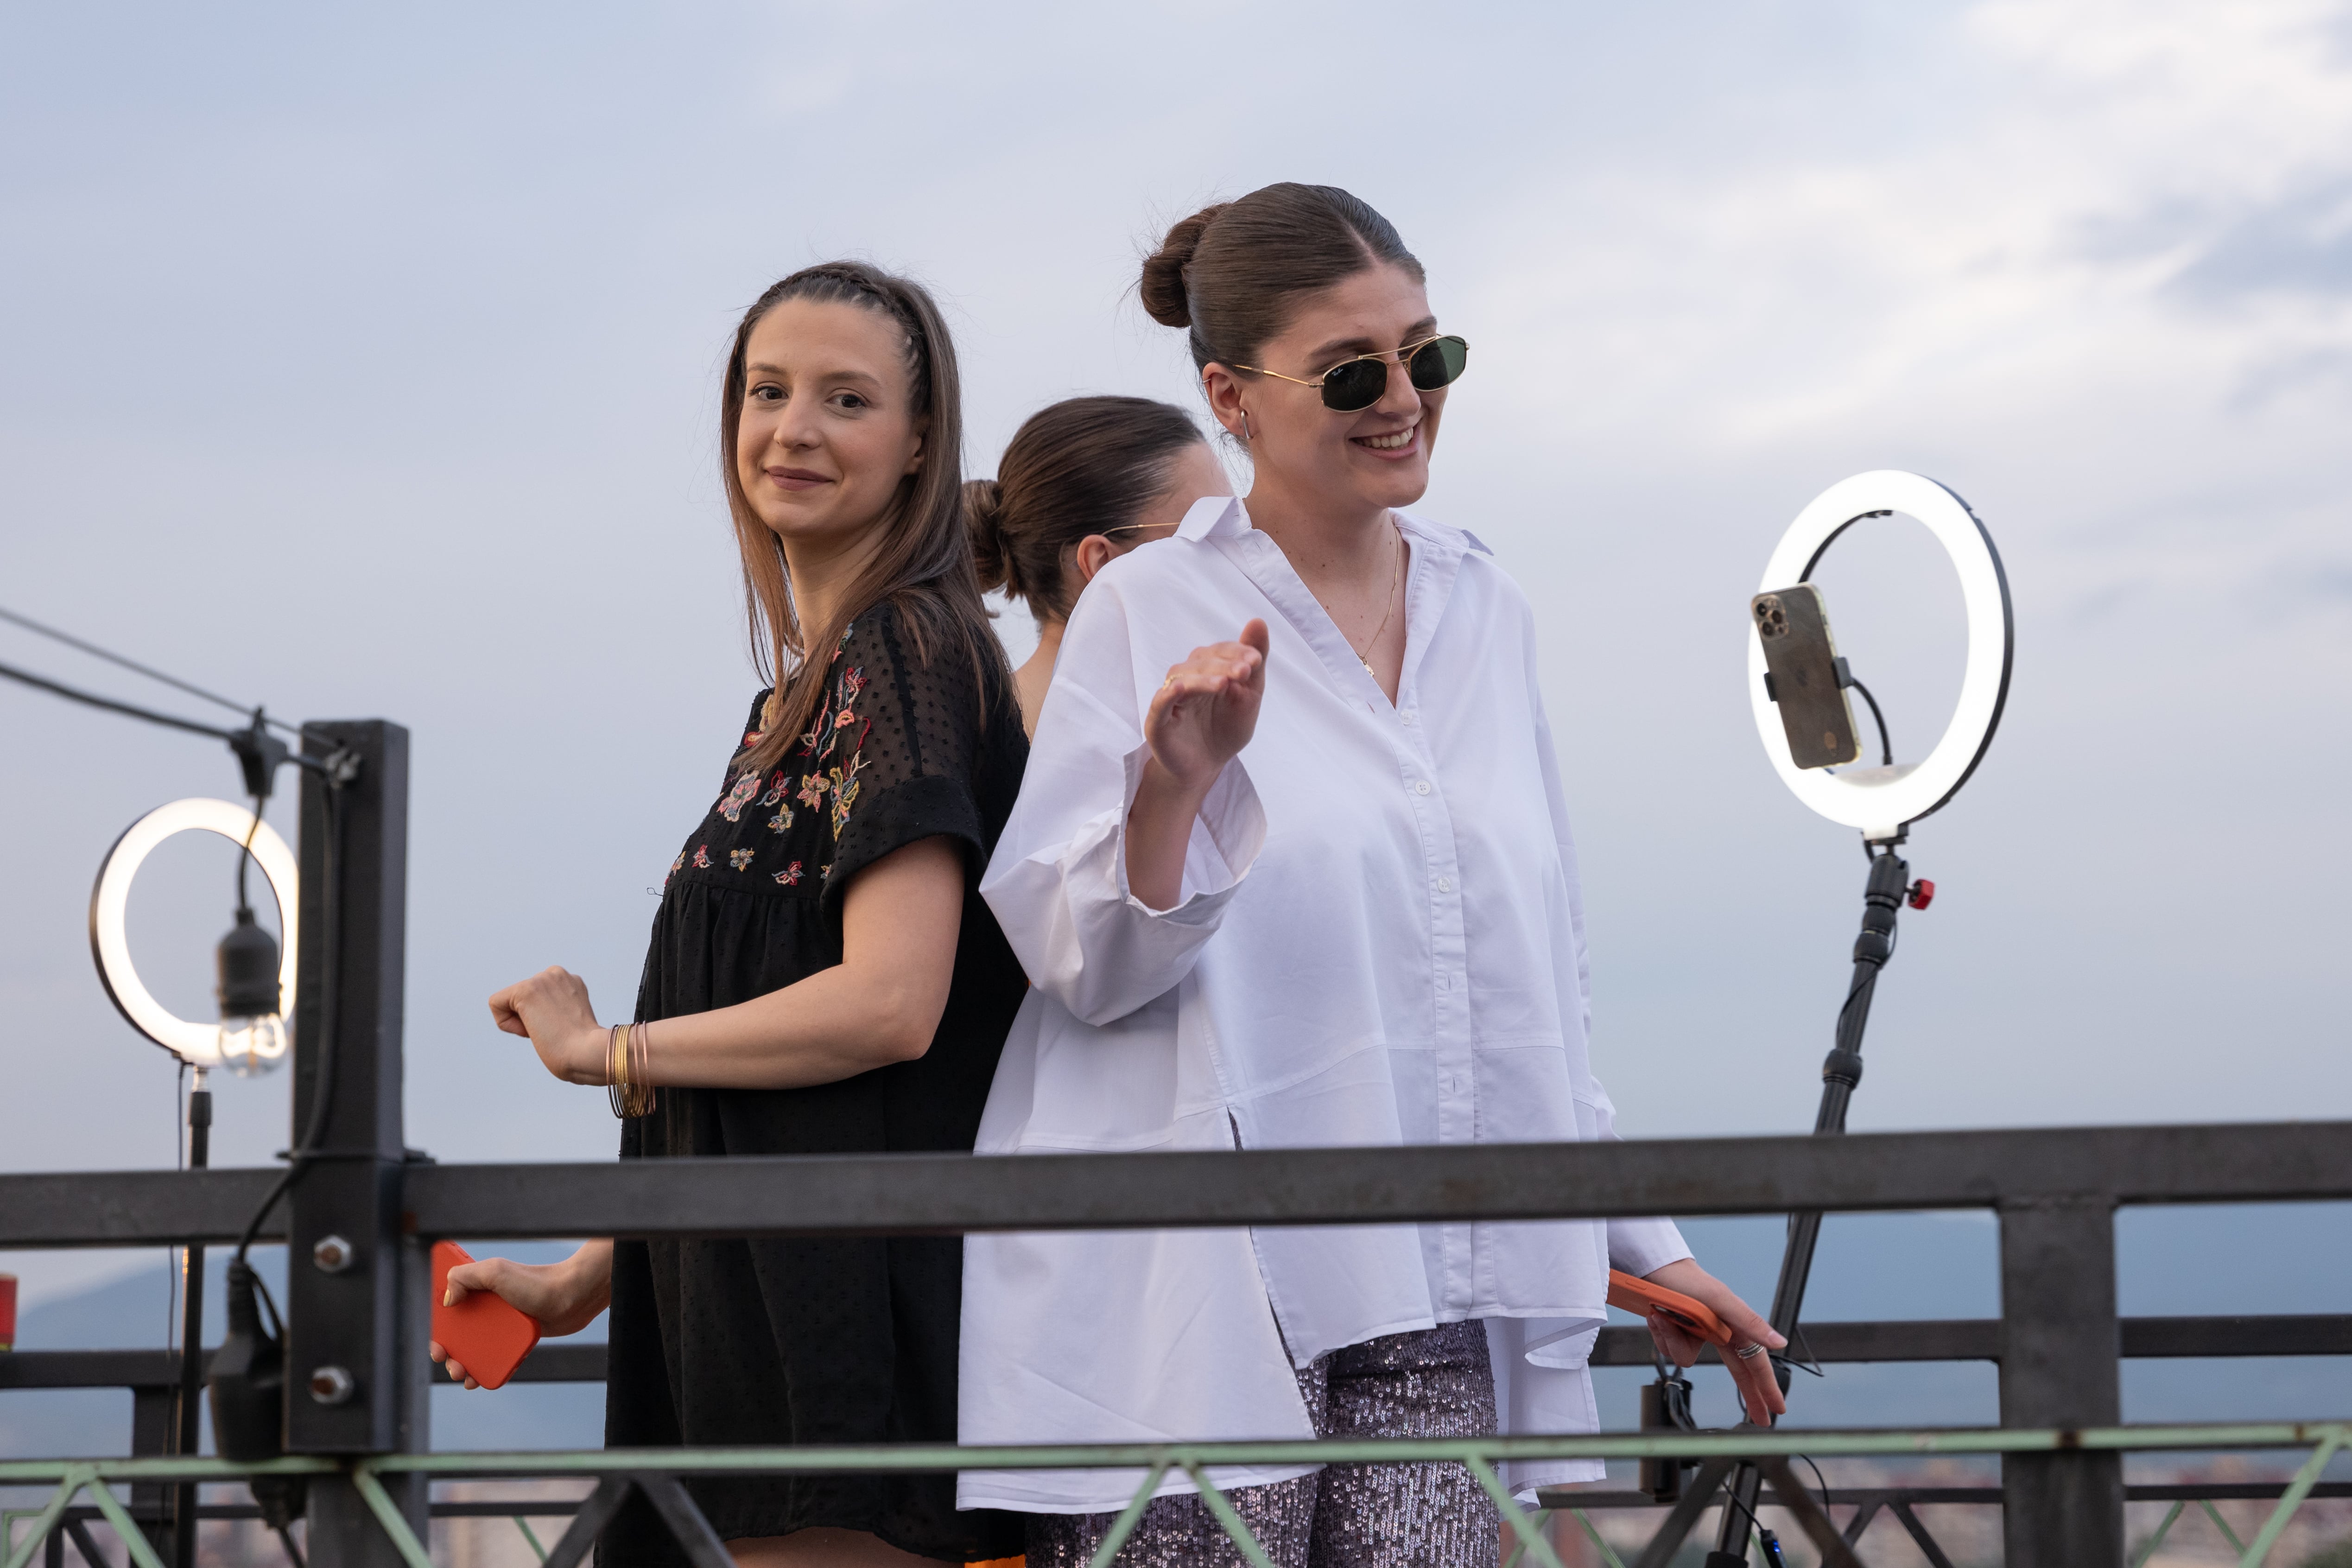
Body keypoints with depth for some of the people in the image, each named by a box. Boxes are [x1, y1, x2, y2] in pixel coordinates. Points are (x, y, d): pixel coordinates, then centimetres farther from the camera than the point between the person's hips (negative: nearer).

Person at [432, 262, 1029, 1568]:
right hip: (752, 1290, 9)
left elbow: (889, 1004, -18)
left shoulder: (904, 648, -8)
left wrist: (605, 1050, -5)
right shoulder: (807, 683, 20)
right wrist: (587, 1275, 25)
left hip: (853, 1295, -9)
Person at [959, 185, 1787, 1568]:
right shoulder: (1150, 610, -2)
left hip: (1430, 1295, 4)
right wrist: (1175, 784, -23)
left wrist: (1639, 1239, 22)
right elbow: (1083, 962, -6)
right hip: (1204, 1293, -4)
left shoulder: (1487, 611, 14)